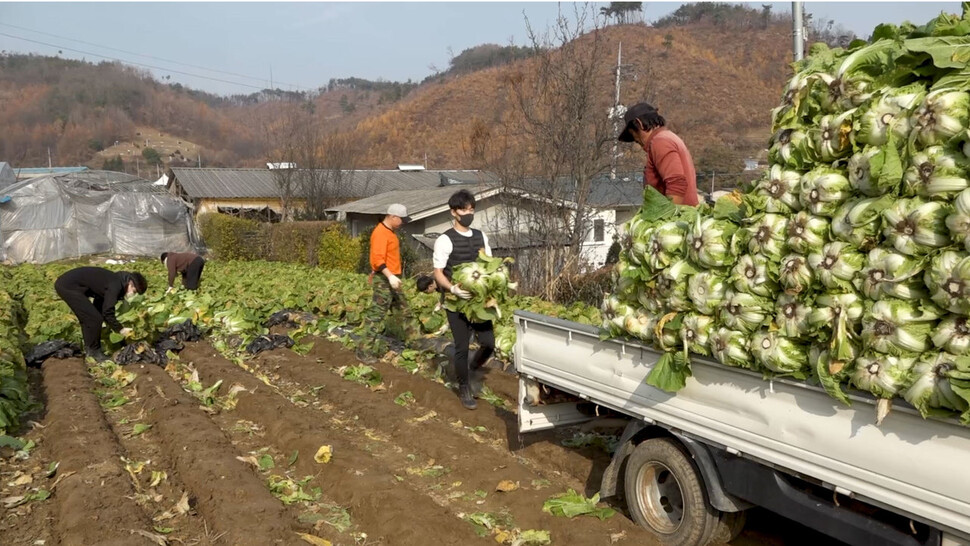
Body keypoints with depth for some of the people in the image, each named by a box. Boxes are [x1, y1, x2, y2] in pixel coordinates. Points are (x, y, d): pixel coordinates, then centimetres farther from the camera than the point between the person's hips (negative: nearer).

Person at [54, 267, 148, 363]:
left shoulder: (114, 281, 13)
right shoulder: (115, 285, -16)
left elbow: (99, 307, 23)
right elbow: (107, 313, -18)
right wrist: (120, 329, -6)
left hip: (63, 283, 10)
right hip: (69, 286, -10)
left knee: (88, 318, 19)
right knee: (94, 319, -7)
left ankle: (89, 349, 28)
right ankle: (94, 352, 4)